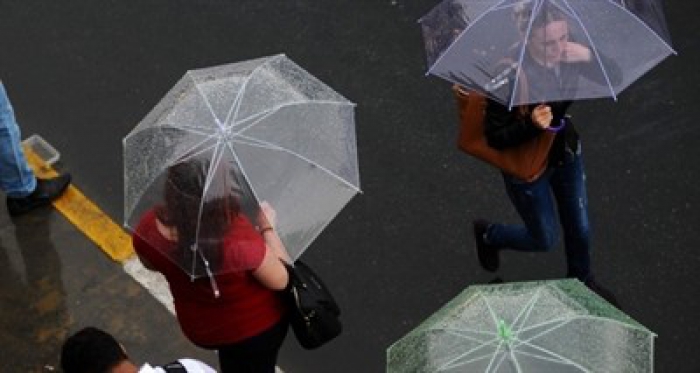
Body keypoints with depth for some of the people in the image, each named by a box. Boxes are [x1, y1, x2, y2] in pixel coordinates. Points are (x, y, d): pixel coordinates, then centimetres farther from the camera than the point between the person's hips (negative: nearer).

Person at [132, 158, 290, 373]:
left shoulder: (148, 229, -28)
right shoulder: (238, 242, -43)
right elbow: (280, 280, -23)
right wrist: (267, 227, -12)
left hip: (199, 329, 3)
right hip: (256, 326, -3)